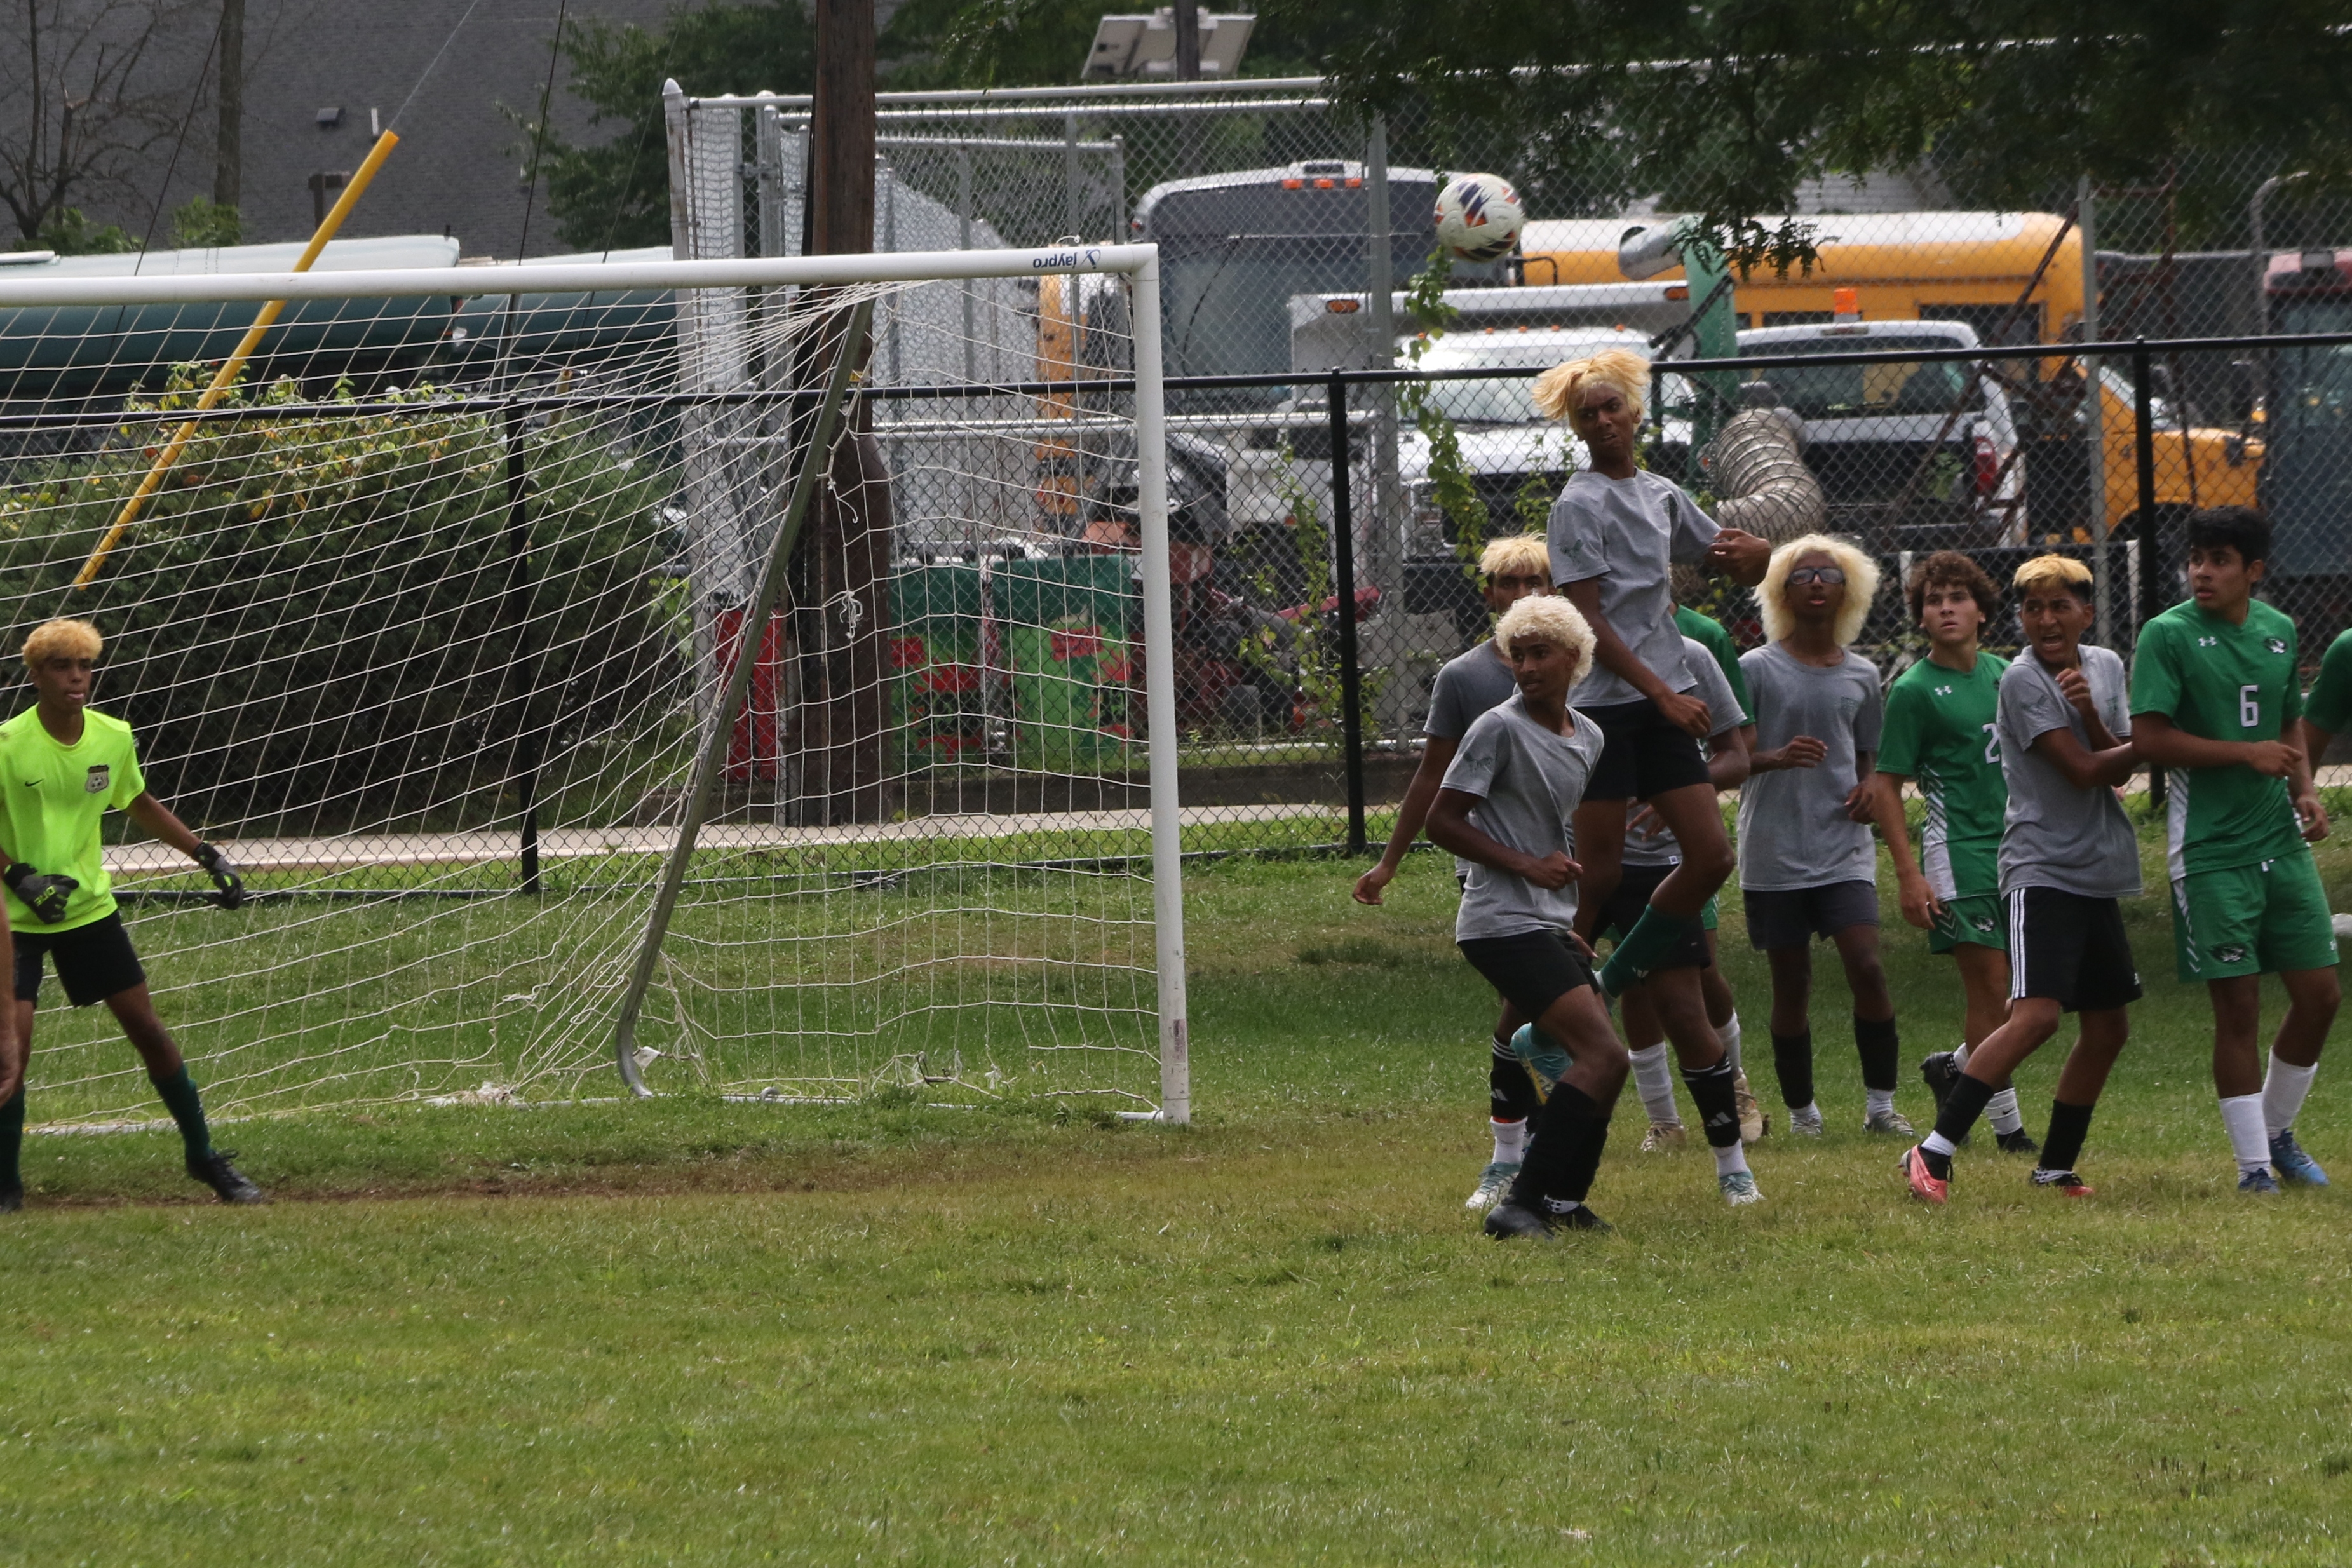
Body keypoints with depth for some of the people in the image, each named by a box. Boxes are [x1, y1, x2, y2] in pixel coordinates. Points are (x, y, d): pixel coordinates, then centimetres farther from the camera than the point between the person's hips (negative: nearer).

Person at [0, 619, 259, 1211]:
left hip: (89, 906, 4)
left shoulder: (114, 738, -3)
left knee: (147, 1028, 5)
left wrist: (208, 856, 13)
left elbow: (138, 803, 17)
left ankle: (203, 1157, 20)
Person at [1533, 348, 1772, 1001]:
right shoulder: (1581, 504, -7)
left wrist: (1753, 551, 0)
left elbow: (1740, 564, 26)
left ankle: (1613, 983, 15)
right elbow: (1587, 621, -14)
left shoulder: (1663, 495, 14)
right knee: (1598, 874, -7)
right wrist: (1662, 693, -20)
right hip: (1605, 705, -7)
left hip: (1666, 700, 7)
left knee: (1711, 856, 1)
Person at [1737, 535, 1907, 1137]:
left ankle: (1881, 1104, -5)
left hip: (1844, 847, 2)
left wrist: (1868, 789, -2)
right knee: (1791, 986, 2)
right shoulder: (1757, 669, -1)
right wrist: (1778, 758, -26)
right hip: (1775, 854, -2)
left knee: (1867, 968, -13)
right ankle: (1800, 1111, 13)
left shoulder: (1861, 676, 10)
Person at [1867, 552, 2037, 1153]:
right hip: (1959, 849, -6)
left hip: (2018, 847, 6)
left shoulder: (2002, 674, 10)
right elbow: (1886, 786, -6)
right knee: (1989, 986, -6)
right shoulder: (1913, 691, -6)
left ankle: (1954, 1069, 26)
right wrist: (1908, 873, -13)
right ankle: (2007, 1125, 2)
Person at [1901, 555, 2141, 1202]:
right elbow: (2083, 770, -13)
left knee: (2109, 1027, 10)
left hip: (2099, 874, 8)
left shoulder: (2106, 667, 11)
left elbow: (2117, 767, 1)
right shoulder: (2023, 680, -10)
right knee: (2037, 1014, -21)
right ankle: (1933, 1153, -22)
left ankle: (2056, 1166, 22)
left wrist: (2089, 711, -16)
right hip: (2043, 870, -8)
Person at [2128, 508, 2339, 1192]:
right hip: (2210, 848, -6)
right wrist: (2247, 754, -16)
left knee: (2319, 994, 5)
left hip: (2281, 842, 6)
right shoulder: (2168, 635, -8)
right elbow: (2150, 737, -14)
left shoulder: (2280, 631, 10)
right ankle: (2254, 1167, 4)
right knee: (2237, 1007, -4)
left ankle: (2277, 1134, 26)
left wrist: (2304, 791, 5)